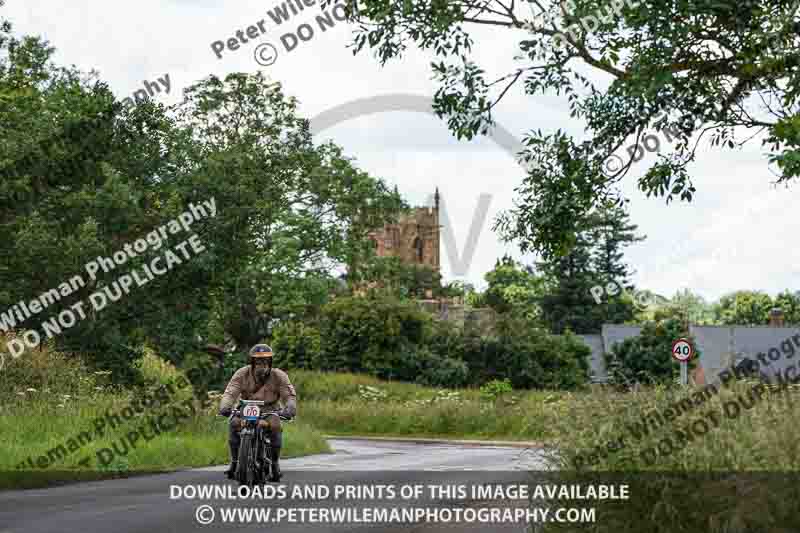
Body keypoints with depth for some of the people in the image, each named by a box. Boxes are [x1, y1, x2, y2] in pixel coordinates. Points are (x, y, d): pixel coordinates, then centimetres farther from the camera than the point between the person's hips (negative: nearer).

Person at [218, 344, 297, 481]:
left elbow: (289, 395, -11)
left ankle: (275, 464, -17)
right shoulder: (242, 374, -4)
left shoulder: (279, 376, -4)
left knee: (275, 426, -32)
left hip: (269, 409, -1)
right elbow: (230, 392, -15)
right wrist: (224, 407, -36)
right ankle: (234, 461, -16)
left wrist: (290, 408, -34)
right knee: (235, 423, -29)